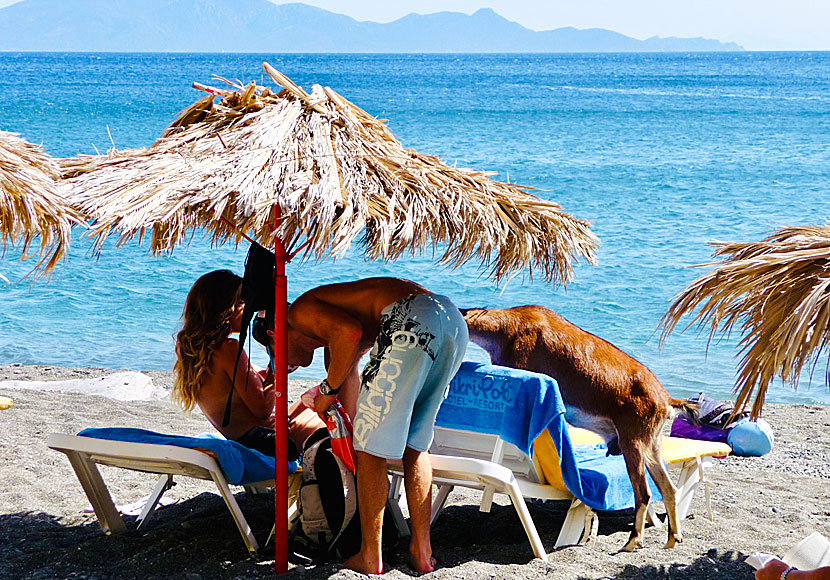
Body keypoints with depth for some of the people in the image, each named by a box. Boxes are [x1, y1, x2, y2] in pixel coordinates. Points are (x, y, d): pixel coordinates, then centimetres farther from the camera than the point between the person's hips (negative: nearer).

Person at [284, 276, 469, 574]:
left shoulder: (301, 310, 14)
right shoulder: (331, 337, 39)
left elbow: (351, 331, -8)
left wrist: (329, 388, 6)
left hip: (411, 322, -9)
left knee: (372, 446, 5)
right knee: (415, 443, 21)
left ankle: (370, 557, 11)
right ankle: (422, 551, 22)